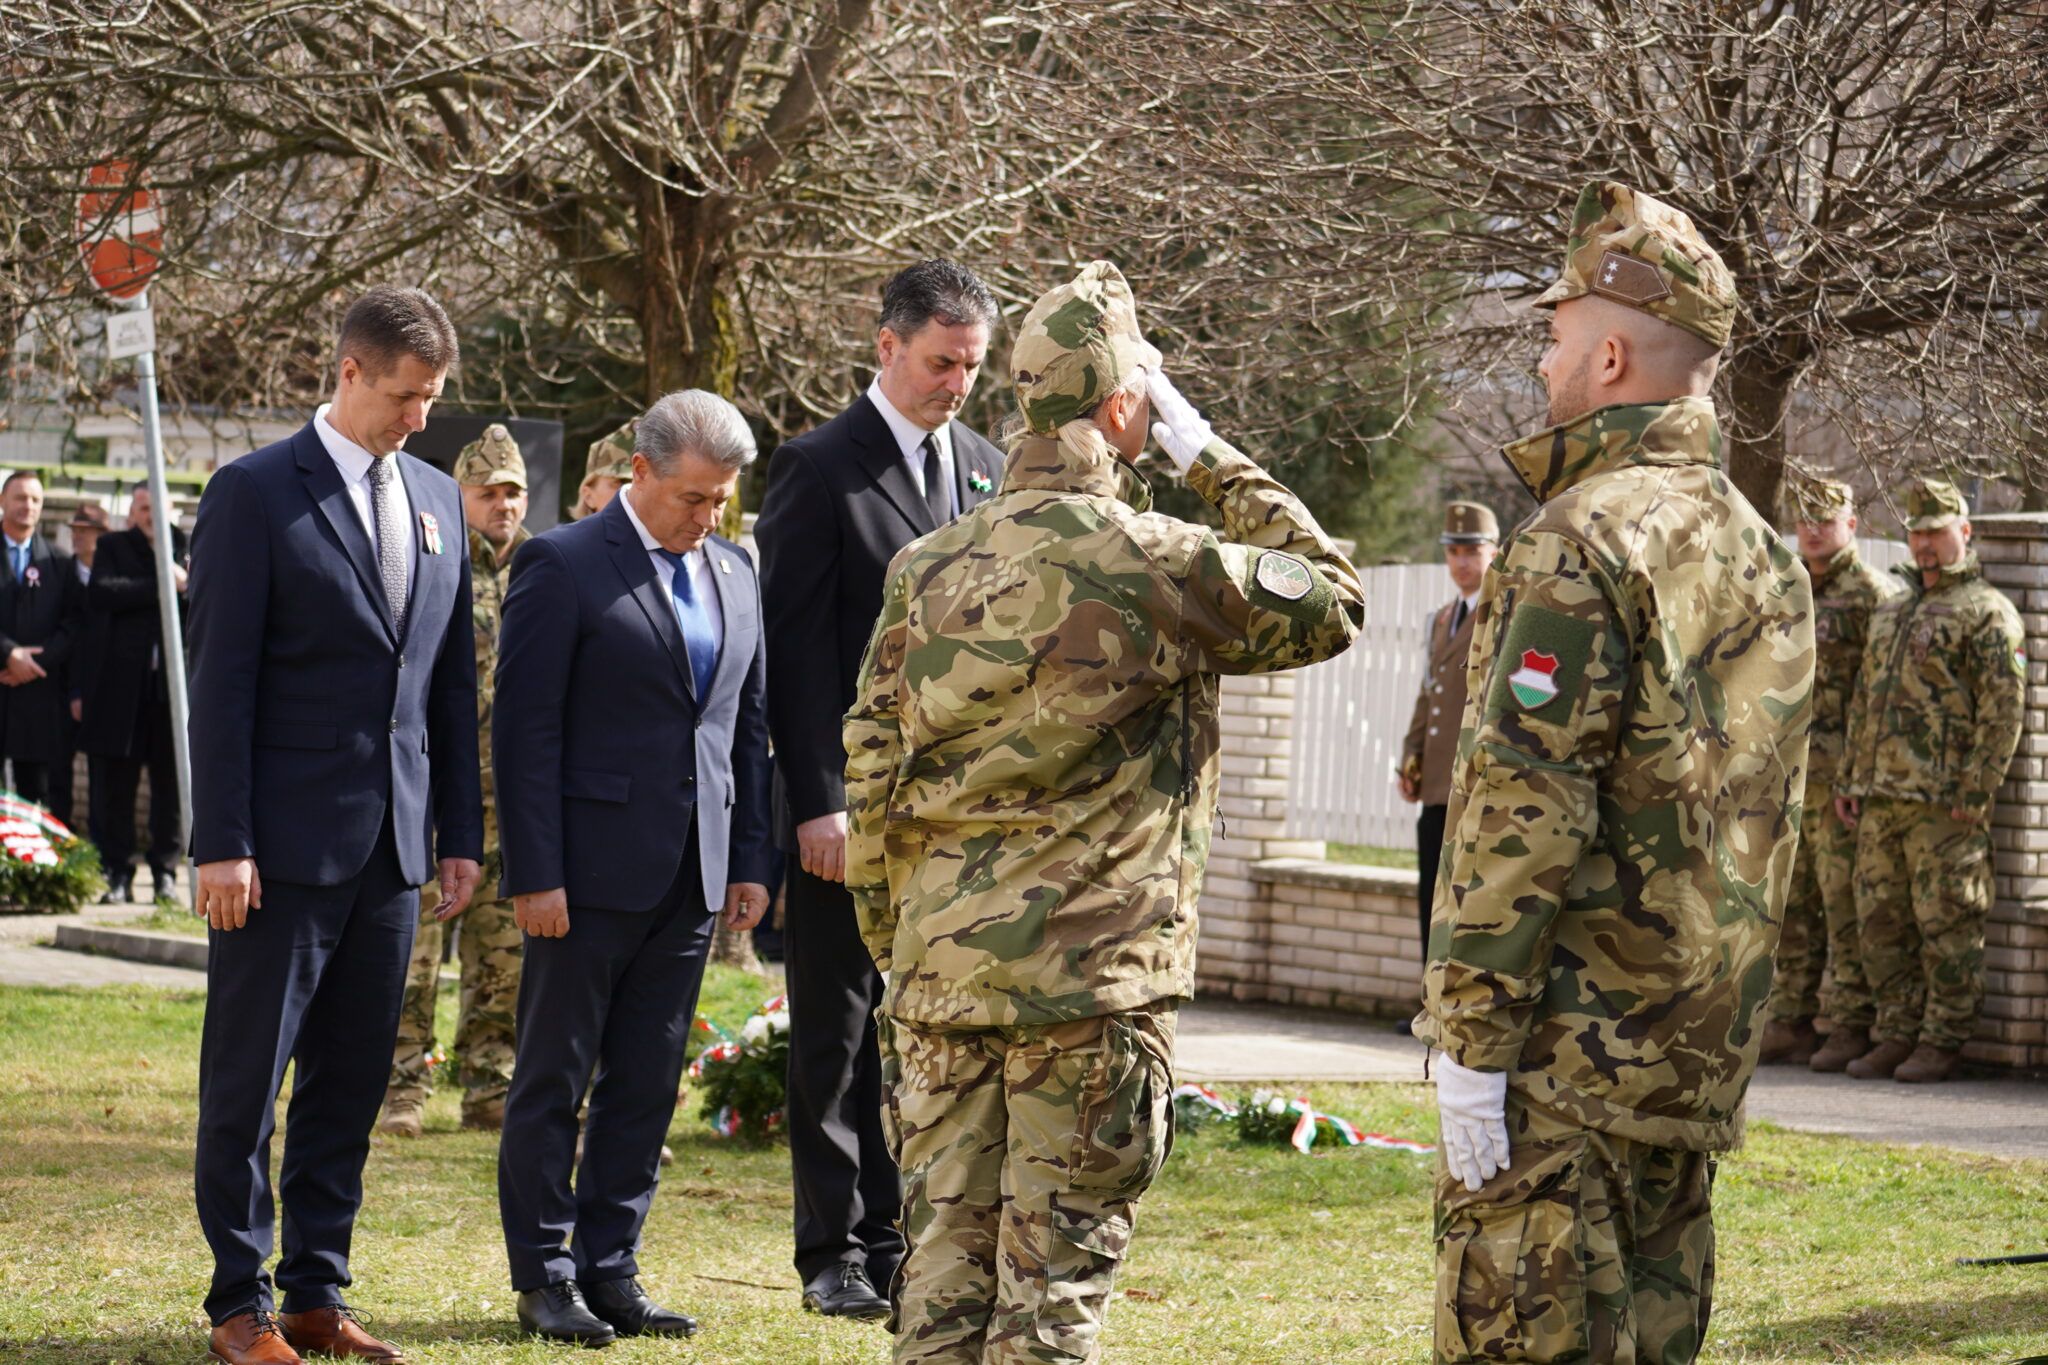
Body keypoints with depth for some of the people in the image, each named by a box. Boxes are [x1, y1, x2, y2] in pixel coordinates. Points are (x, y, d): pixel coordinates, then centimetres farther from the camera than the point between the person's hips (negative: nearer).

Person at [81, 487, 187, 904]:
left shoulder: (188, 547, 11)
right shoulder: (113, 546, 9)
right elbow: (100, 592, -9)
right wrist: (160, 586, -11)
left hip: (175, 683, 0)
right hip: (123, 685, 0)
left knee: (171, 784, 2)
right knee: (118, 784, 2)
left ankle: (165, 872, 9)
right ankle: (118, 873, 8)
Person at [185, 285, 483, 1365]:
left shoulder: (436, 498, 12)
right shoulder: (255, 494, -6)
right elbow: (221, 680, -8)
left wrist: (461, 832, 12)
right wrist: (221, 844, -13)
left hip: (392, 844, 6)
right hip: (285, 843, -6)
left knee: (350, 1083, 9)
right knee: (246, 1083, 0)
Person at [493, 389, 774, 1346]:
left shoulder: (734, 573, 12)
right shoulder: (563, 567, -7)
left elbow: (750, 722, 16)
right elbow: (524, 728, -10)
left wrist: (752, 861, 9)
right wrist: (534, 874, -14)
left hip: (692, 874, 6)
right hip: (592, 869, -6)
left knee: (647, 1086, 8)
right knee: (554, 1080, 2)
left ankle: (610, 1270, 15)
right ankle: (543, 1279, 9)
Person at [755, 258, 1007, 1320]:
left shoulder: (986, 468, 13)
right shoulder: (820, 468, -5)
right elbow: (793, 647, -9)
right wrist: (816, 802, -14)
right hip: (851, 804, -5)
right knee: (837, 1034, 2)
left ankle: (900, 1241, 12)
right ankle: (836, 1252, 9)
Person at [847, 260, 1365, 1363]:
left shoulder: (927, 569, 7)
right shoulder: (1153, 563, -10)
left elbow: (871, 774, 9)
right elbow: (1331, 602, 4)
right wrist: (1216, 466, 8)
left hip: (937, 974, 5)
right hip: (1089, 981, -5)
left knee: (943, 1264, 9)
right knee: (1053, 1273, -1)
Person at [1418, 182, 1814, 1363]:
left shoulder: (1583, 543, -14)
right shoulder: (1767, 554, 14)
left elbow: (1526, 812, -18)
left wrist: (1470, 1040, -16)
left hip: (1569, 1046, -9)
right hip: (1701, 1045, 9)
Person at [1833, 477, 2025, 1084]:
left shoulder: (1987, 612, -4)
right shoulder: (1891, 613, 21)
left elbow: (2004, 709, -10)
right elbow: (1864, 703, 25)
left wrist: (1975, 792, -16)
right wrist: (1848, 780, 17)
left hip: (1944, 804, -8)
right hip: (1881, 800, 8)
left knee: (1947, 922, -4)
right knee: (1882, 921, 8)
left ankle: (1943, 1040, 0)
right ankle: (1896, 1035, 15)